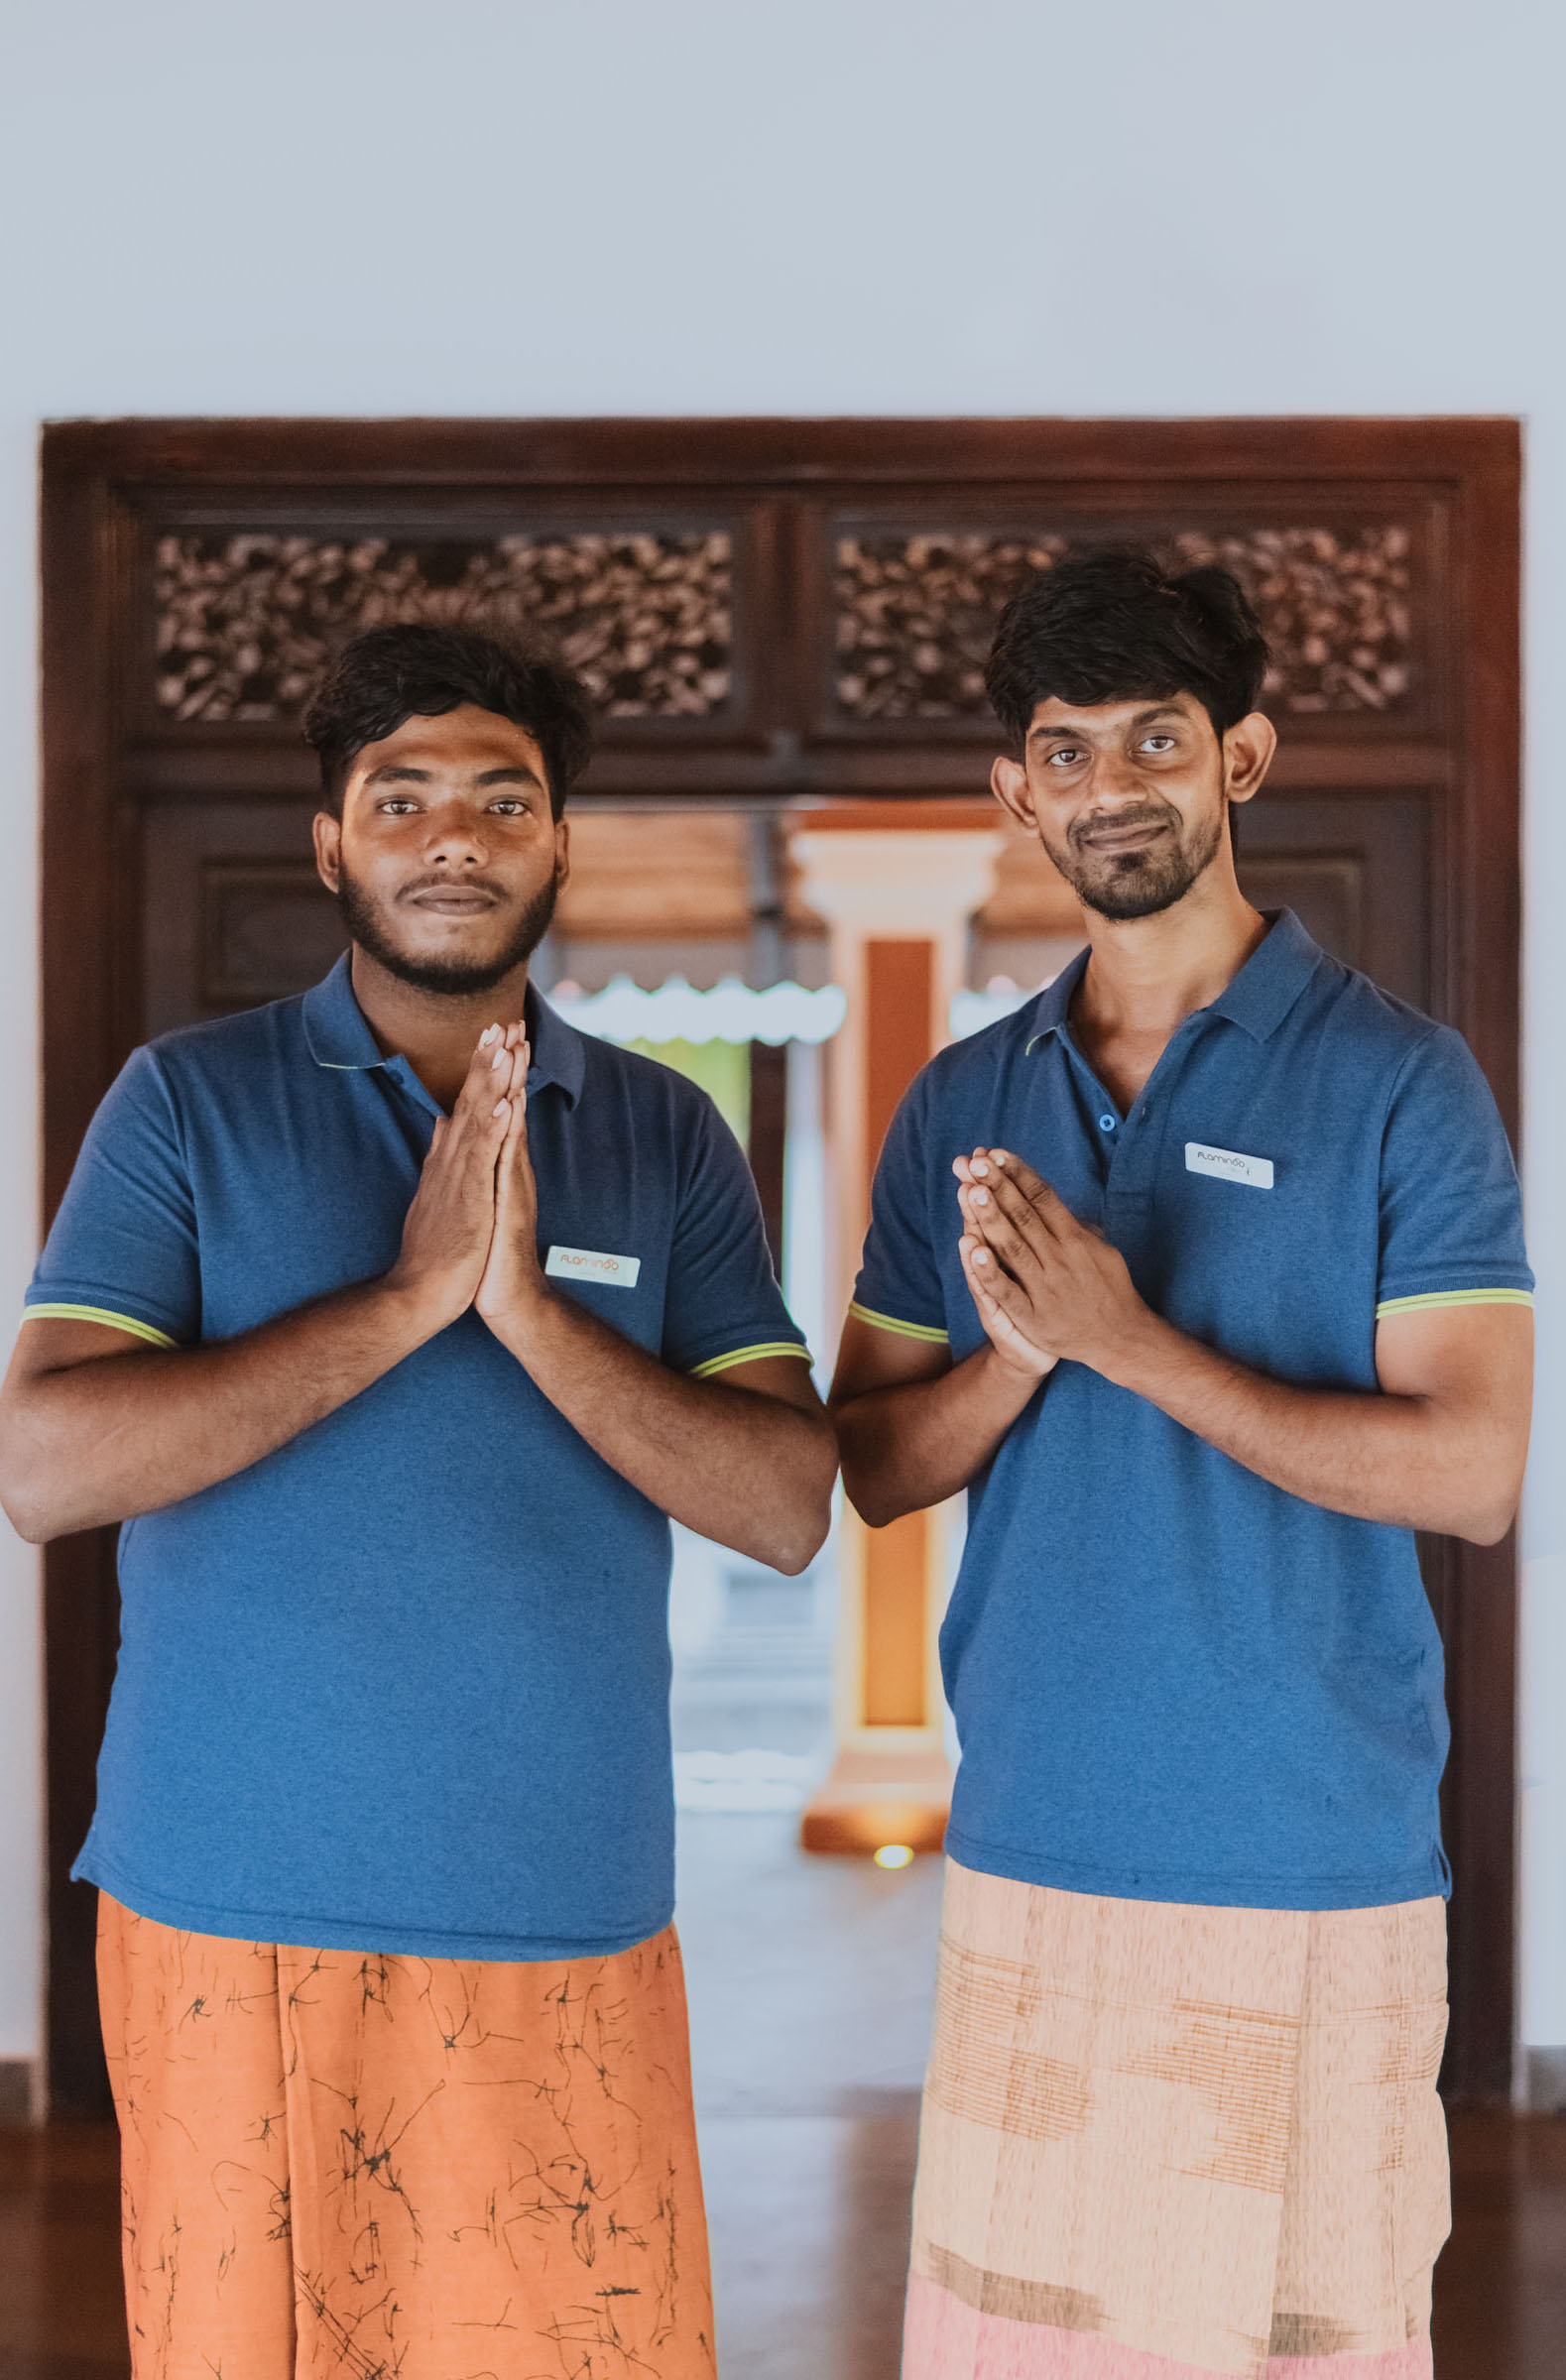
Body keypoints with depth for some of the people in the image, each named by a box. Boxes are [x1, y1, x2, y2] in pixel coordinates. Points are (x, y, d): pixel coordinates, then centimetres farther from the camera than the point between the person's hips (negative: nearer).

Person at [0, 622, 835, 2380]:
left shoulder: (668, 1141, 8)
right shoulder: (192, 1101, 2)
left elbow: (788, 1506, -1)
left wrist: (531, 1307, -14)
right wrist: (409, 1294, -14)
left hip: (571, 1913, 2)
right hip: (240, 1912, -1)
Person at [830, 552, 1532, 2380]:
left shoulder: (1395, 1081, -3)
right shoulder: (961, 1110, 11)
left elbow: (1470, 1471, -11)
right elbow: (875, 1469, 9)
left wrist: (1131, 1342, -16)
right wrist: (1020, 1351, -12)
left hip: (1309, 1867, -4)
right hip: (1025, 1847, 4)